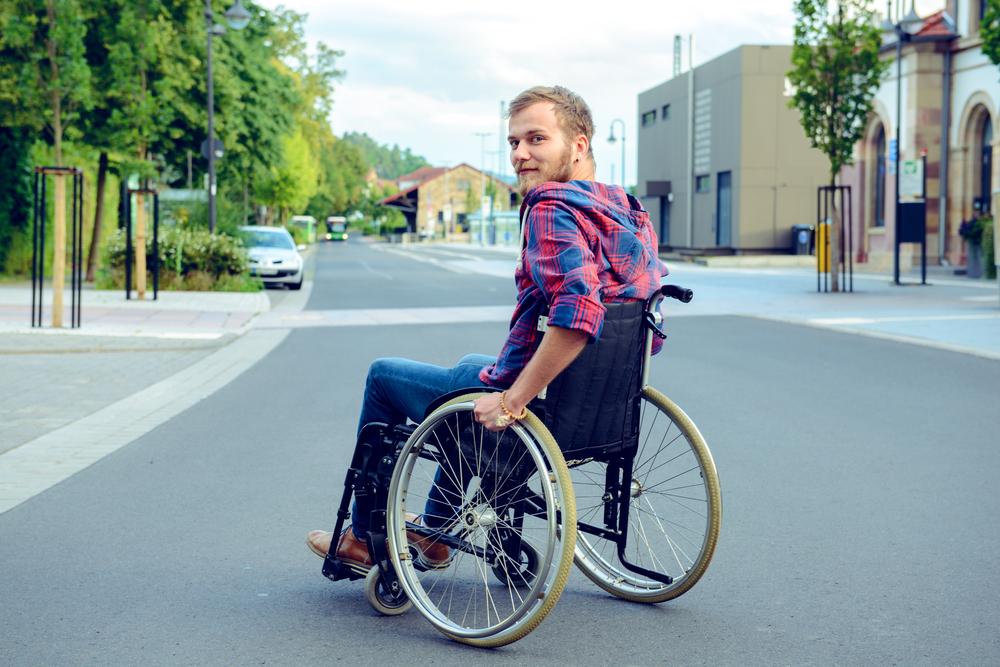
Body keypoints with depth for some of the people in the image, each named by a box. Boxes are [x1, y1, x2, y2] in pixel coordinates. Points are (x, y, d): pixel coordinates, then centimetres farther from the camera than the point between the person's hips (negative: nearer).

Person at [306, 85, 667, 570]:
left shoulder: (552, 206, -23)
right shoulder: (627, 208, 5)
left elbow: (578, 313, -38)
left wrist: (512, 401, -32)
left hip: (541, 403, -9)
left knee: (383, 375, 16)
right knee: (470, 364, 39)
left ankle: (362, 540, 29)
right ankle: (434, 533, 45)